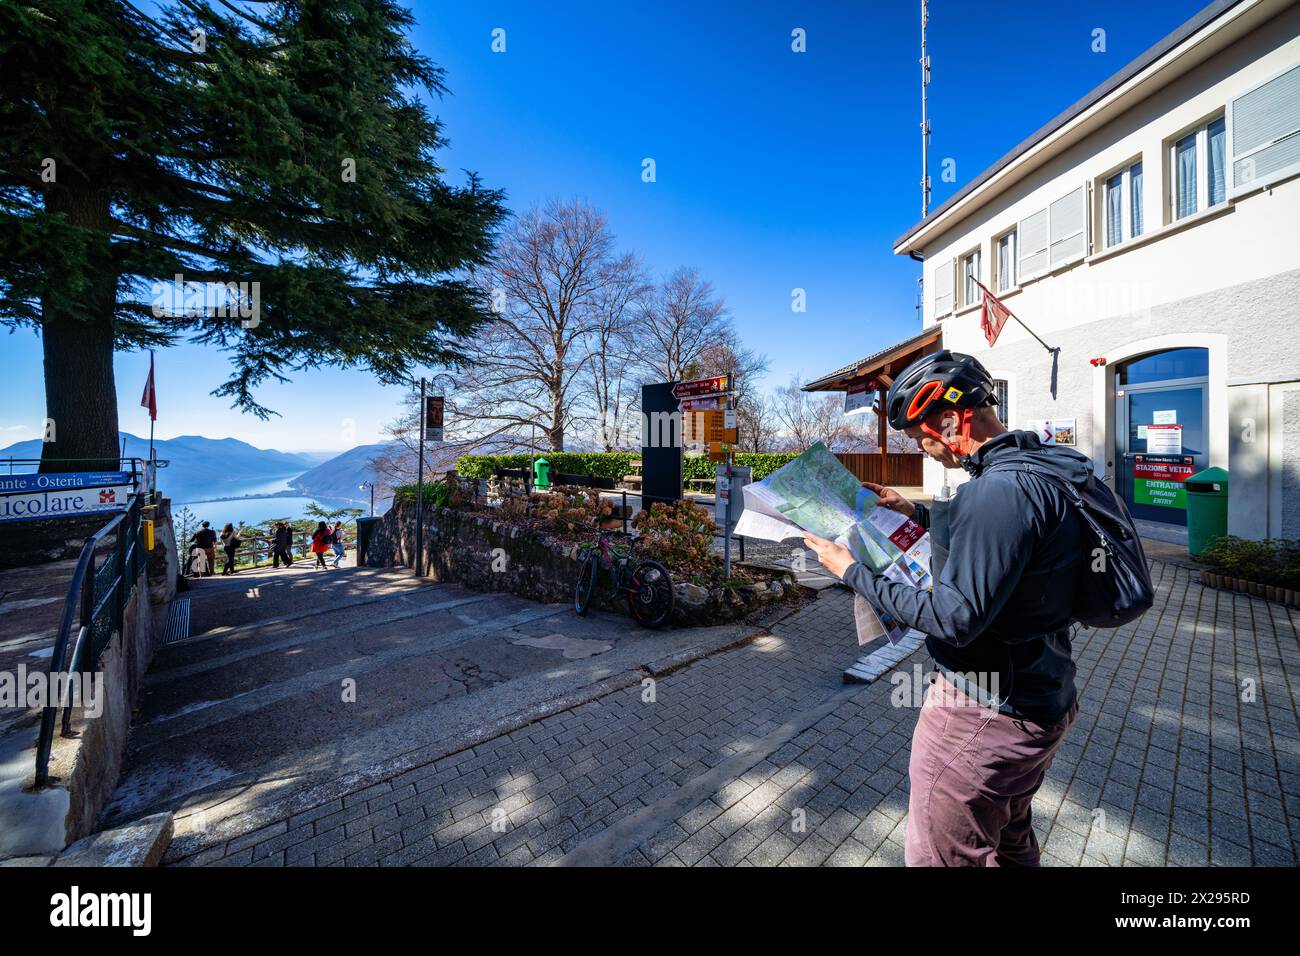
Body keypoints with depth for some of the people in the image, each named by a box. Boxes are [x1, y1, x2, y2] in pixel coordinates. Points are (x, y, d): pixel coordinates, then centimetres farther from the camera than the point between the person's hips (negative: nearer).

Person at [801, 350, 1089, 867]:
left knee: (940, 855, 11)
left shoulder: (1001, 489, -28)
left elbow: (954, 618, -27)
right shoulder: (1034, 467, 4)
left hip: (983, 717, -10)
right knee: (1011, 841, 30)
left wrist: (853, 571, -22)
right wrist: (915, 511, 15)